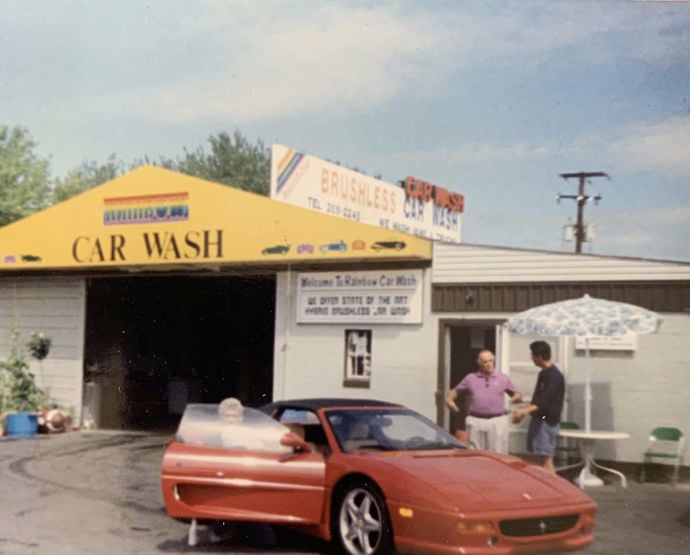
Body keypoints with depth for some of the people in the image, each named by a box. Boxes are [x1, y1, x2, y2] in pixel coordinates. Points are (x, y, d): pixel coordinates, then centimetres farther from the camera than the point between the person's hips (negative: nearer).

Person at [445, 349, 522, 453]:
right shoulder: (470, 378, 11)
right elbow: (455, 391, 18)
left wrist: (516, 397, -10)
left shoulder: (503, 378, 10)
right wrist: (449, 399, -4)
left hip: (498, 422, -1)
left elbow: (516, 395, 15)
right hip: (475, 422, 1)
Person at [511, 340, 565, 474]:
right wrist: (523, 411, 20)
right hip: (538, 419, 10)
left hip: (547, 421, -10)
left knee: (546, 459, -11)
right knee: (540, 458, 11)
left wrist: (526, 411, -39)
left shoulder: (554, 376, -16)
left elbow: (544, 402, -26)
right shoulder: (543, 373, 14)